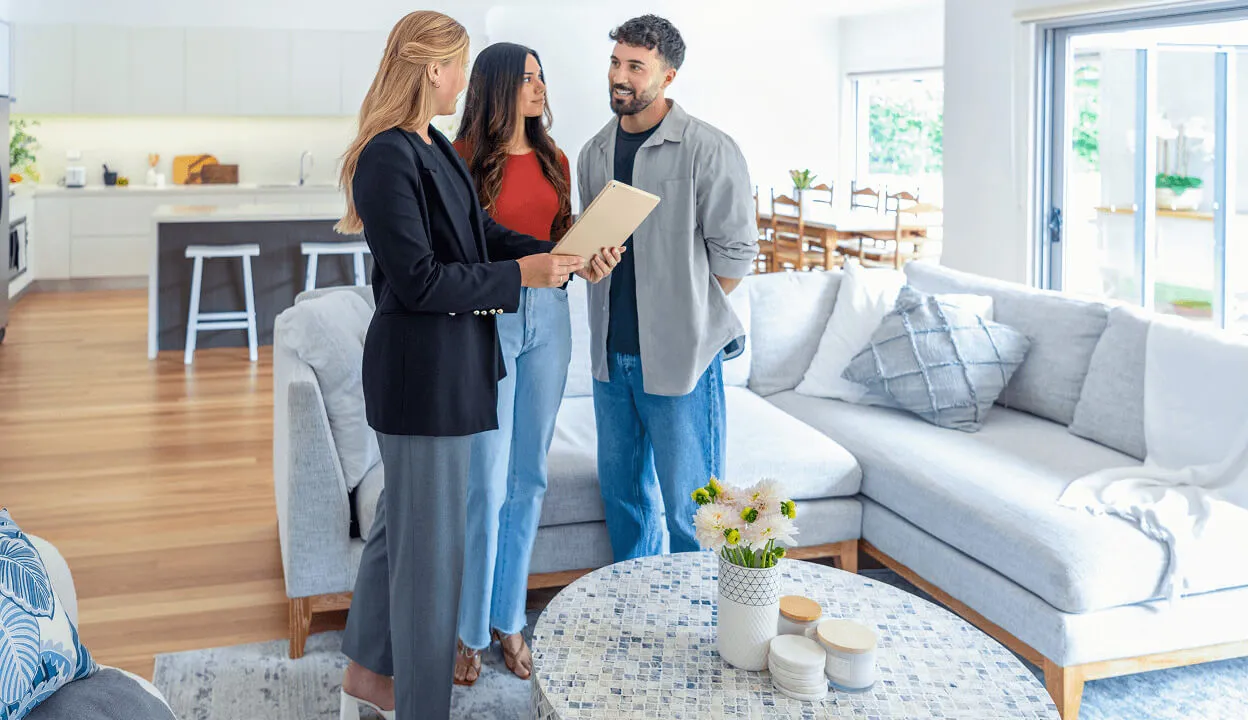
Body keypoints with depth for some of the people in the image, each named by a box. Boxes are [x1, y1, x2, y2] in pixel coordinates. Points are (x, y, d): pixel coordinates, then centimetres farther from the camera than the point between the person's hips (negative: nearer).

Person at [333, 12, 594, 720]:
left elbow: (485, 233, 12)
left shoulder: (437, 149, 10)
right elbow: (418, 280, -22)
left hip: (452, 362, 10)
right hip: (422, 372, -10)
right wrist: (519, 275, -17)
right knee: (430, 541, 2)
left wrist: (559, 256, -1)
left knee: (404, 522, 20)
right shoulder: (388, 158, -19)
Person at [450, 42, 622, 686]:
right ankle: (470, 630, 14)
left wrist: (591, 255, -3)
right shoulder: (466, 158, -7)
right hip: (487, 318, -6)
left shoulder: (554, 160, 11)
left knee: (529, 477, 10)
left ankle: (509, 620, 24)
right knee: (486, 483, -3)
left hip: (547, 316, 6)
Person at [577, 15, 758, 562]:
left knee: (688, 508, 2)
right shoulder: (595, 153, 9)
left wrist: (687, 310, -4)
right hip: (611, 354, 7)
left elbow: (735, 252, -8)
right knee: (622, 491, 18)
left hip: (680, 356, -6)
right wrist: (589, 259, 4)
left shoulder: (707, 150, -11)